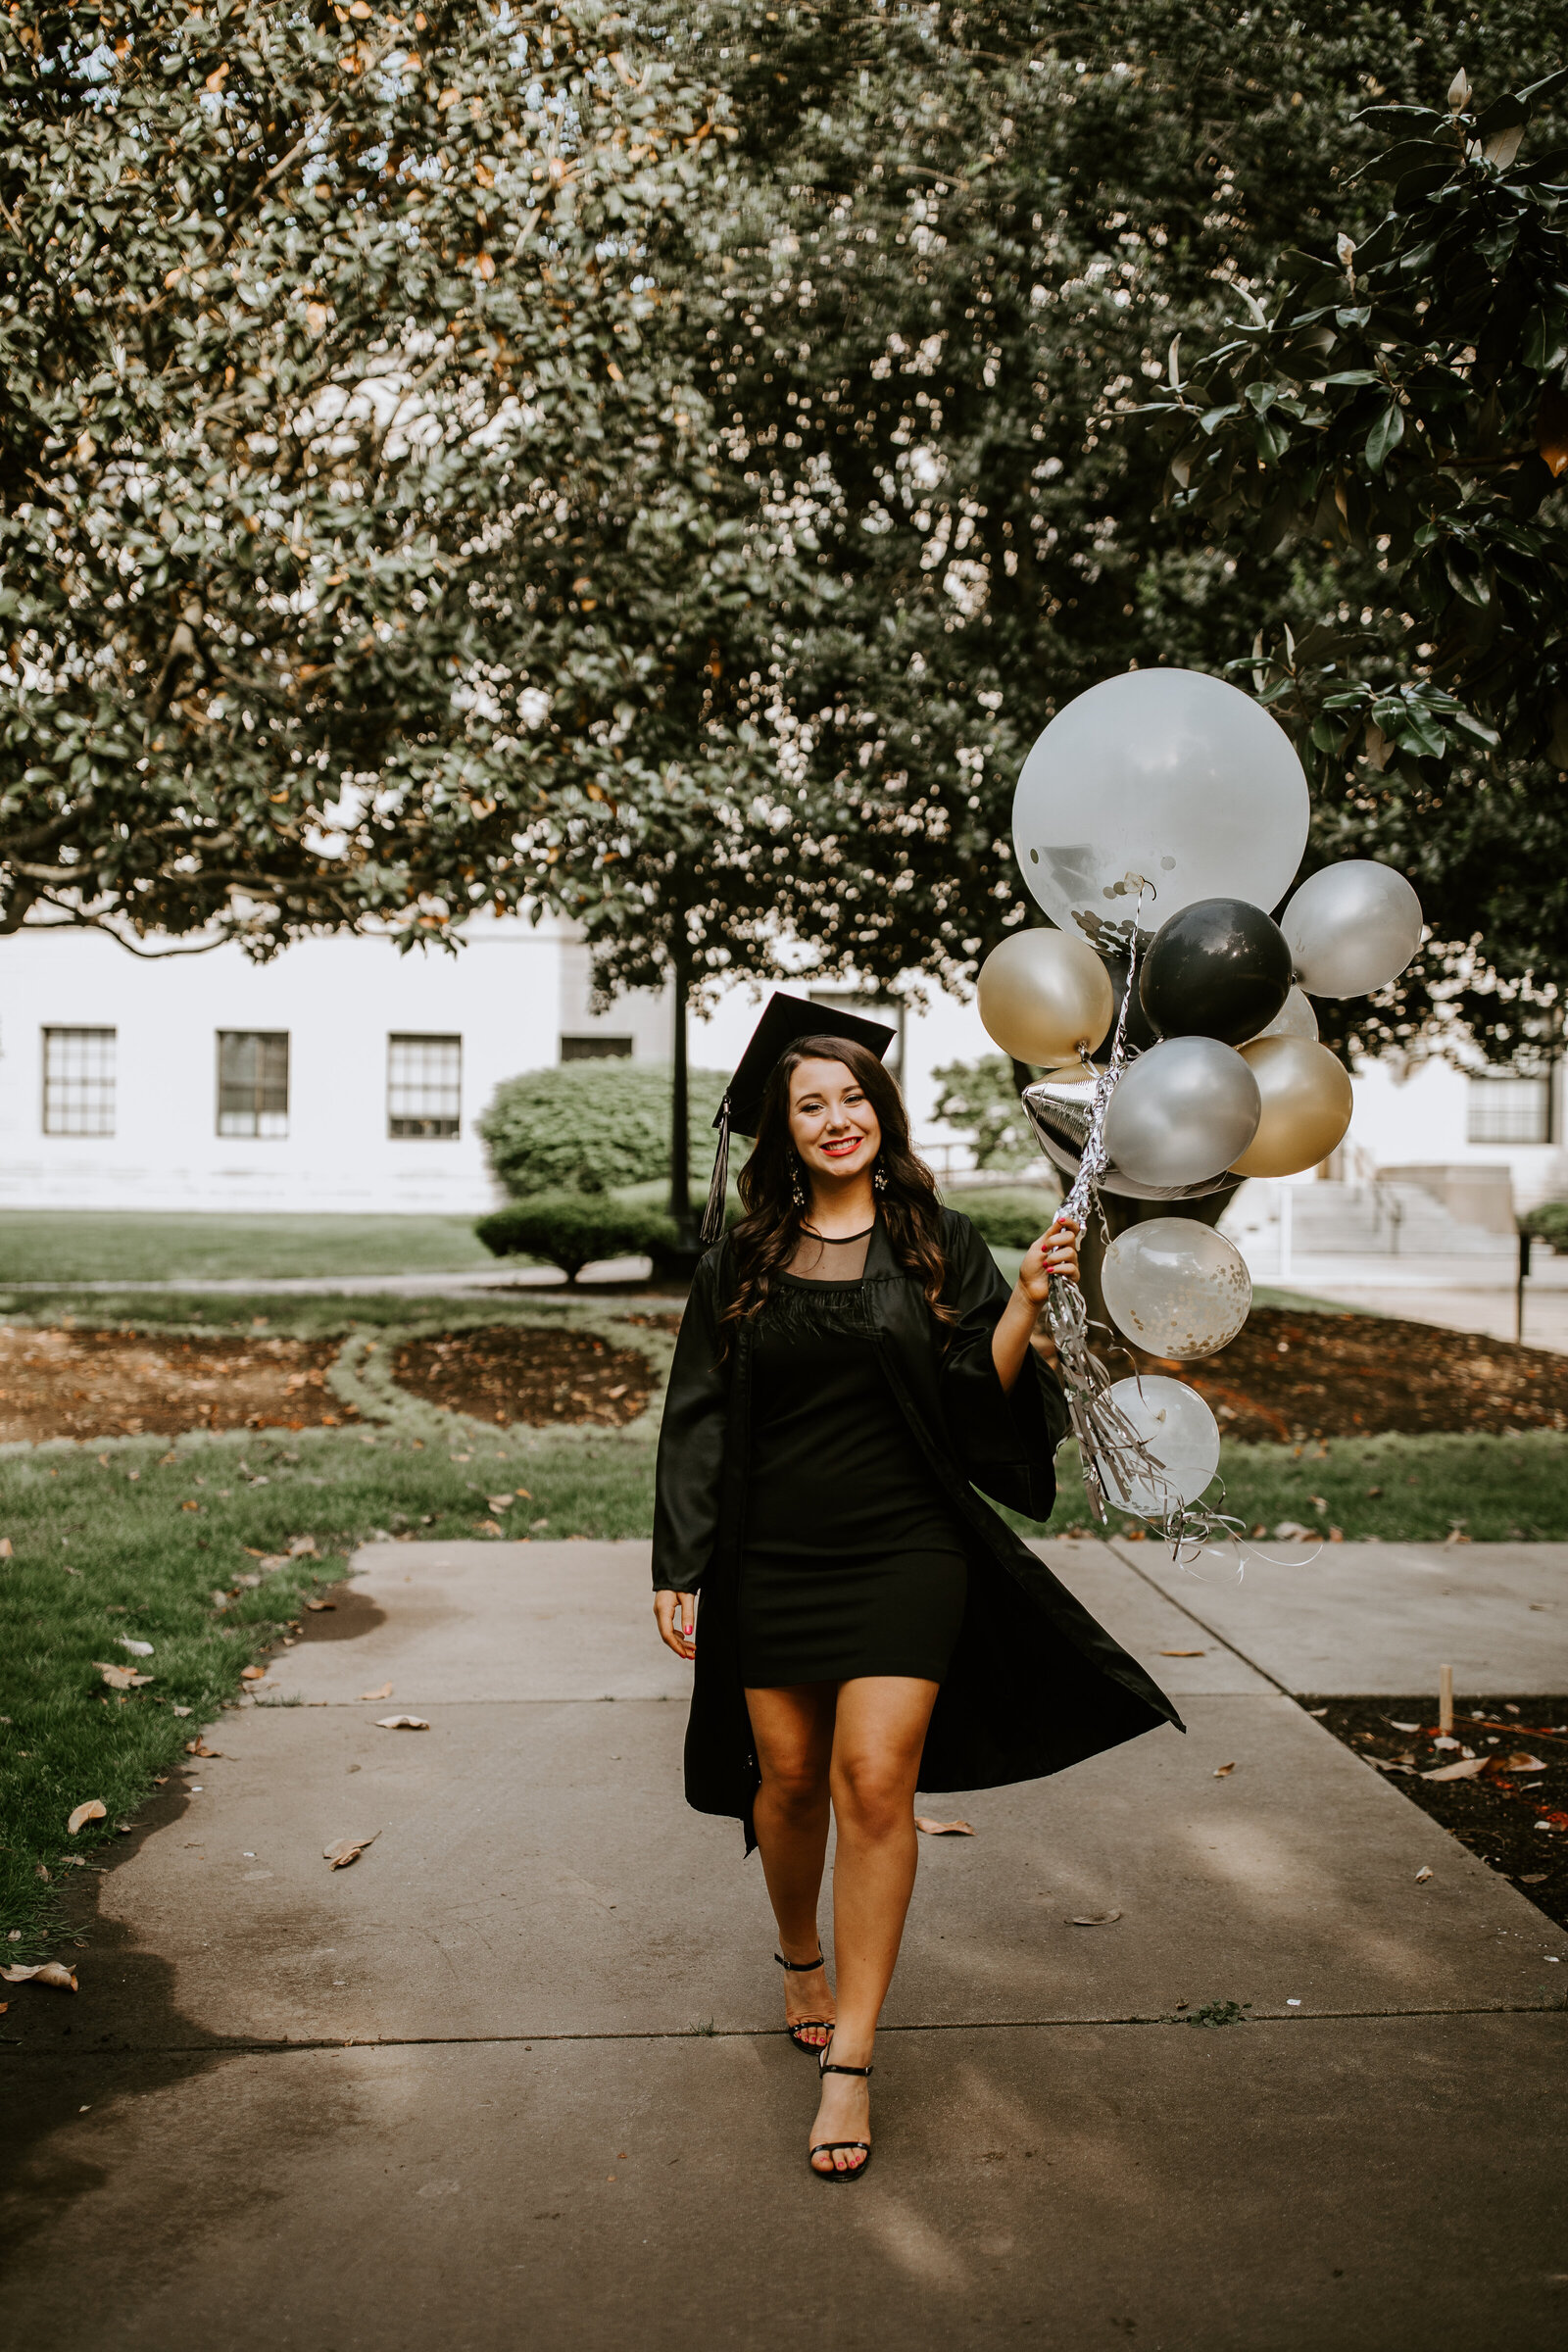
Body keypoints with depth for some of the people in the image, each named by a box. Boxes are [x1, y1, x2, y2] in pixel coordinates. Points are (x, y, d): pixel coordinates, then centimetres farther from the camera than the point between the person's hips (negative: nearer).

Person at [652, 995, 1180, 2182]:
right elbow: (698, 1421, 5)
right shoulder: (742, 1262, 4)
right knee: (790, 1778, 11)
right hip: (772, 1560, 2)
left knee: (874, 1782, -10)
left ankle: (850, 2061, 0)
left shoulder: (939, 1243, 2)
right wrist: (679, 1569, 1)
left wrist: (1027, 1301, -19)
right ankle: (802, 1959, 41)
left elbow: (982, 1392, -2)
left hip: (906, 1553, -2)